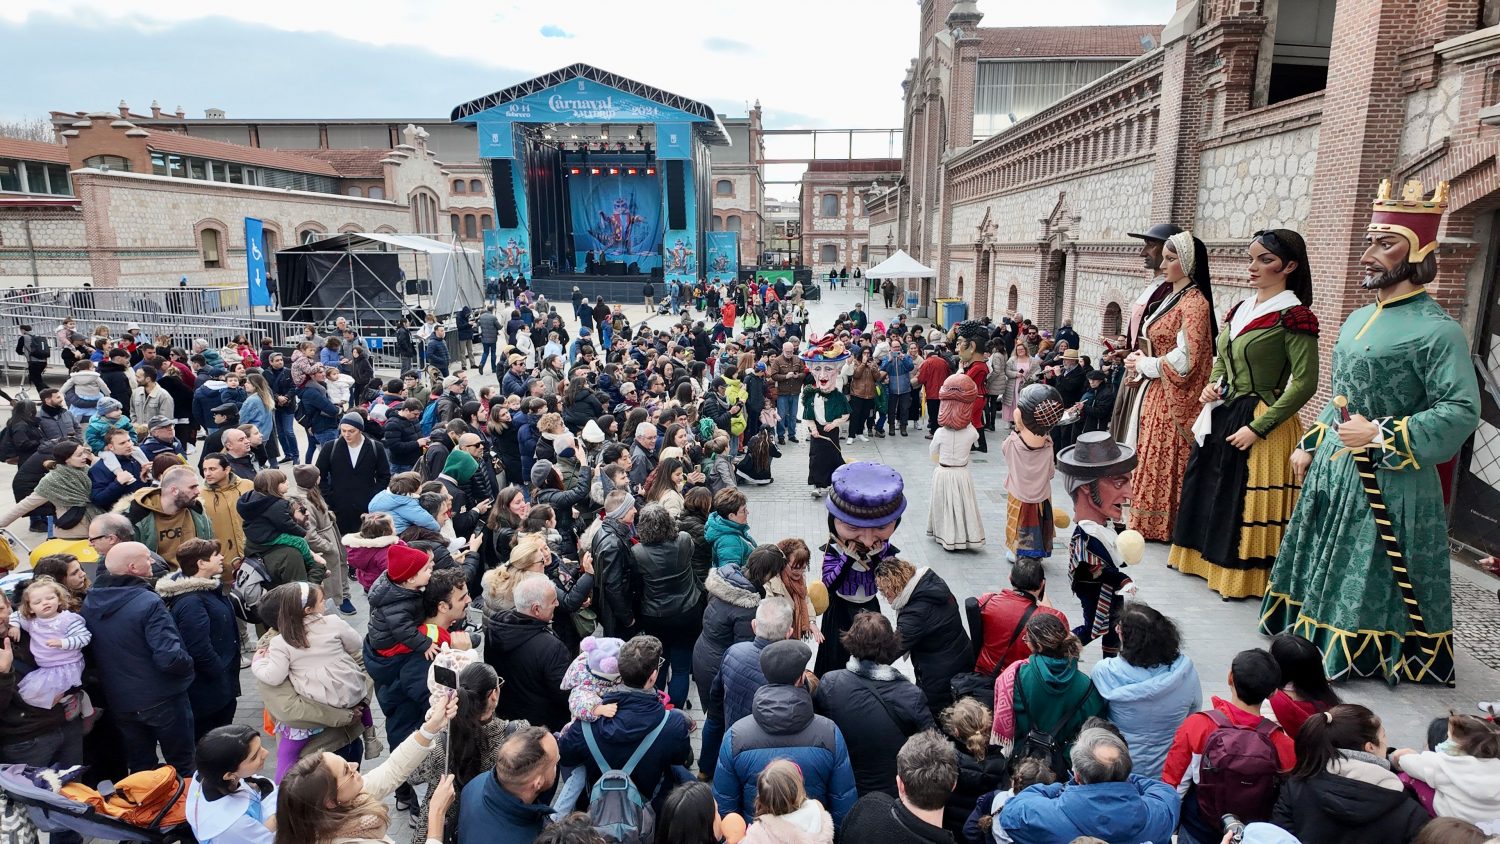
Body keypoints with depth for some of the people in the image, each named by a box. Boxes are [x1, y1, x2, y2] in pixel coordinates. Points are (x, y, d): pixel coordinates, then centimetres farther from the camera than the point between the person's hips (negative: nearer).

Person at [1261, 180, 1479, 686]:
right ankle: (1318, 637, 34)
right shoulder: (1357, 319, 11)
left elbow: (1462, 411, -21)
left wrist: (1382, 436, -25)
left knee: (1374, 578, 4)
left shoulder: (1437, 330, -15)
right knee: (1327, 565, 19)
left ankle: (1366, 656, 20)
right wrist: (1310, 446, 14)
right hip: (1332, 469, 8)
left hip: (1390, 483, -8)